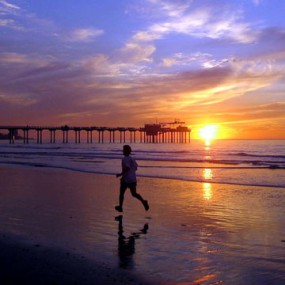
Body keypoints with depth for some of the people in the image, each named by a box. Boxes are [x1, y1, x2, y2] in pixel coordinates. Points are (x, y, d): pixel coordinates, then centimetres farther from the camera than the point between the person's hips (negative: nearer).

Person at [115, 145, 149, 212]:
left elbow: (127, 168, -25)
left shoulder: (125, 159, -14)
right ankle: (143, 201, -12)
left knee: (121, 193, 12)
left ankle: (120, 207, 22)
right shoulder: (132, 158, 10)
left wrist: (120, 174, -17)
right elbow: (136, 167, 15)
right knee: (134, 194, 11)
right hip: (133, 179, 7)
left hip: (126, 179, -7)